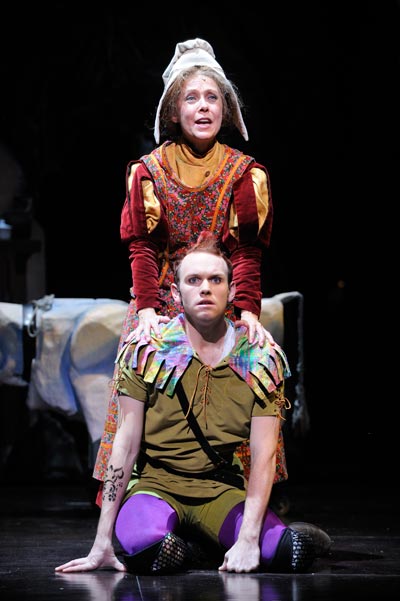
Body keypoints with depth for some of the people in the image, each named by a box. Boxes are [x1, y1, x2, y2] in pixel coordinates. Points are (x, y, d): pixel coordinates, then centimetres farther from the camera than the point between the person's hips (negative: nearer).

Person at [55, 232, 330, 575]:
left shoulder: (261, 359, -2)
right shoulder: (147, 353, -5)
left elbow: (263, 456, -6)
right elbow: (126, 445, -6)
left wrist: (249, 539, -21)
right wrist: (102, 543, -12)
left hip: (222, 487, 1)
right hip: (157, 481, -1)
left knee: (290, 551, -28)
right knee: (141, 541, -37)